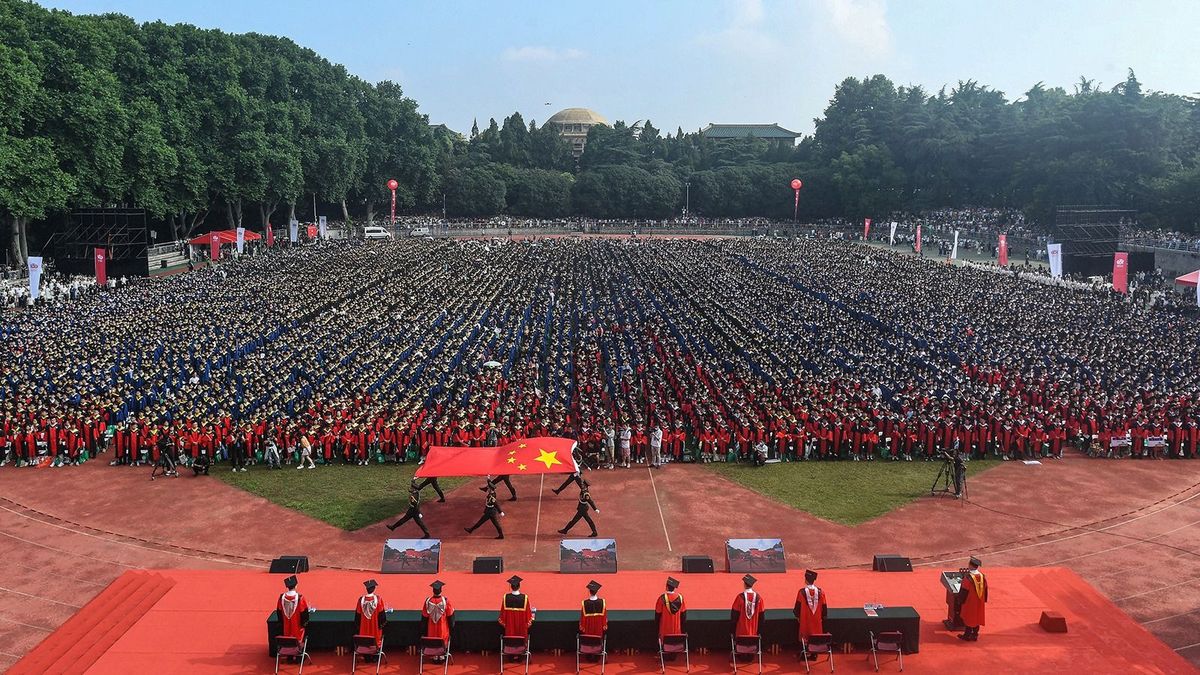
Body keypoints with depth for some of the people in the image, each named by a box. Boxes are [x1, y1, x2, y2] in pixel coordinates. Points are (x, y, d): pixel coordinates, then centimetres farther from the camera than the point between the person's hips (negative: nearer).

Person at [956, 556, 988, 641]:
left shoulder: (968, 578, -25)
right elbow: (985, 590, 5)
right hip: (979, 602, 5)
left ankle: (967, 636, 20)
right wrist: (983, 601, 17)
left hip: (969, 602, -5)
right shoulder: (982, 576, -7)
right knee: (977, 617, 17)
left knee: (968, 618, 10)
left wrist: (960, 601, -3)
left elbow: (963, 591, -17)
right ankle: (975, 635, 25)